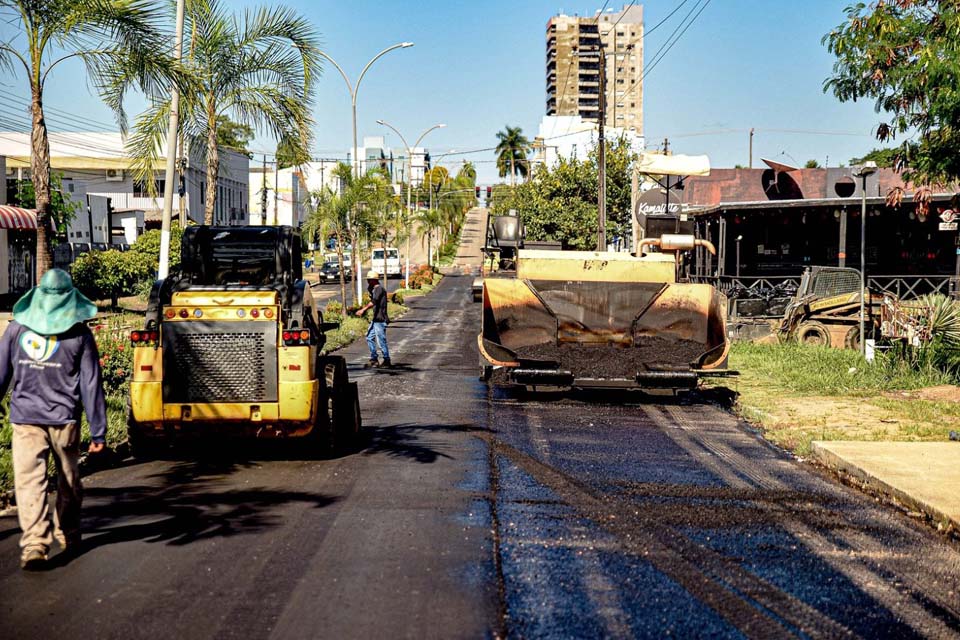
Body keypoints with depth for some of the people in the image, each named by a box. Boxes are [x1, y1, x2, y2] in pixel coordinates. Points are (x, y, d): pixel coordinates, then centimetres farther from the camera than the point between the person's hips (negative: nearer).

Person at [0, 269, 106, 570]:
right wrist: (98, 431, 1)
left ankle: (34, 545, -15)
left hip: (25, 420, 0)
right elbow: (91, 384, -2)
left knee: (29, 483, -2)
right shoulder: (79, 333, -1)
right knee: (69, 482, 17)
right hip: (65, 420, 0)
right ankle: (67, 535, 32)